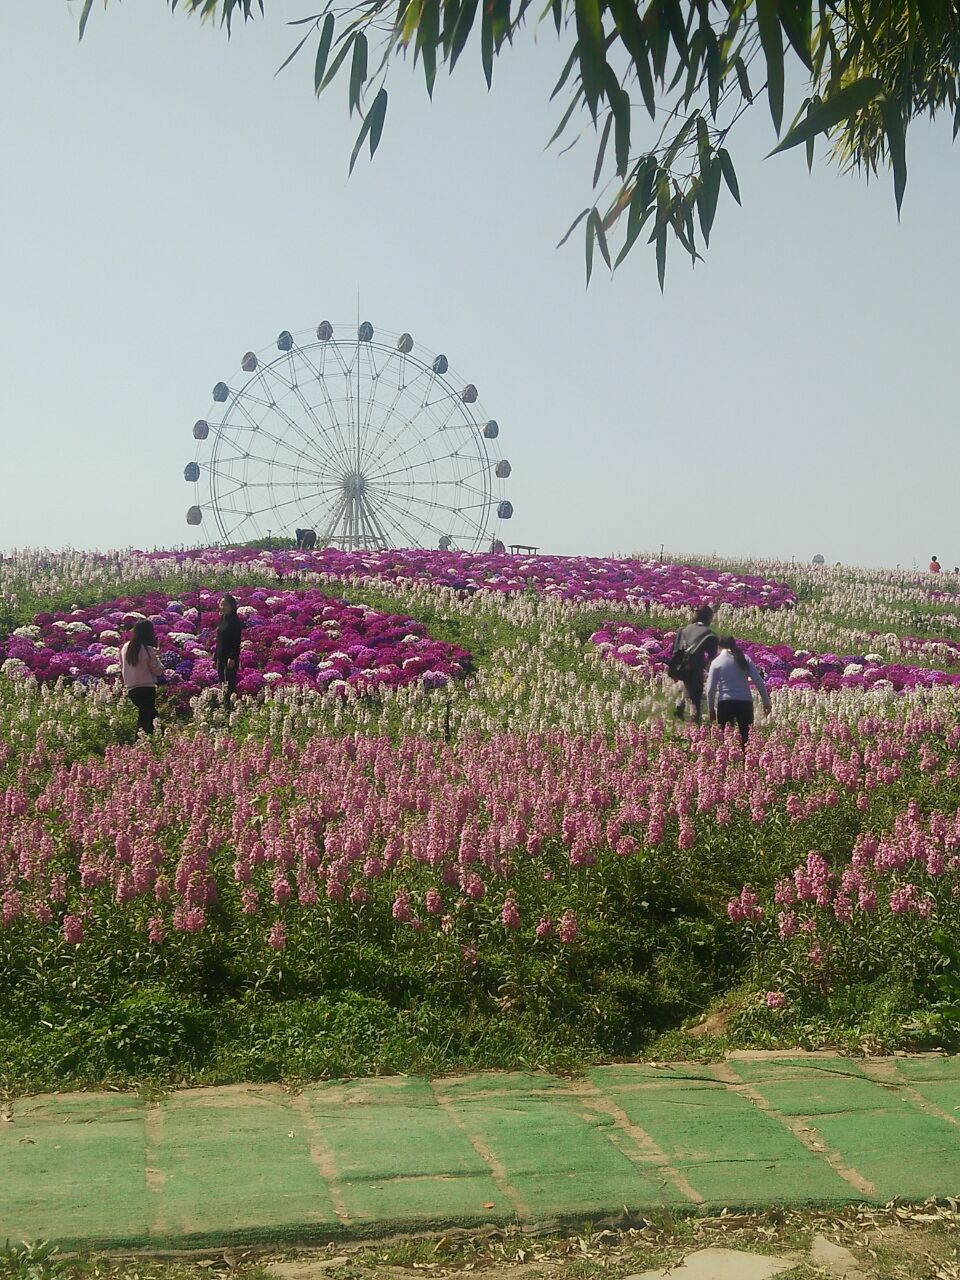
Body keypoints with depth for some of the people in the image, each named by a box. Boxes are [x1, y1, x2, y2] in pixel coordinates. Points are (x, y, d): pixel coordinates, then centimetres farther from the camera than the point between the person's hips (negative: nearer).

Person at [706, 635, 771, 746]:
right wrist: (766, 701, 5)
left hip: (725, 703, -1)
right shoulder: (744, 659, 7)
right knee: (746, 737, 7)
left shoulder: (716, 662, 4)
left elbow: (711, 689, -1)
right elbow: (759, 682, 0)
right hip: (745, 702, 1)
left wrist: (711, 709, 8)